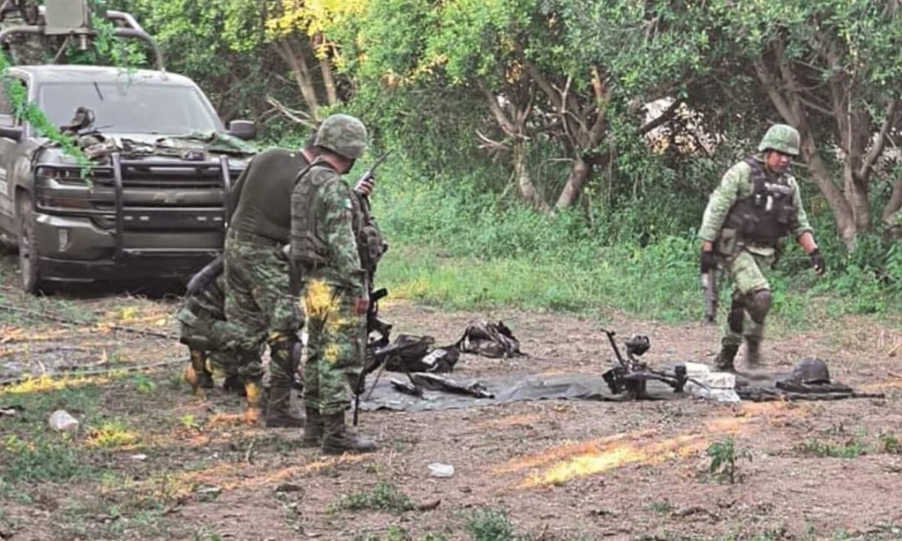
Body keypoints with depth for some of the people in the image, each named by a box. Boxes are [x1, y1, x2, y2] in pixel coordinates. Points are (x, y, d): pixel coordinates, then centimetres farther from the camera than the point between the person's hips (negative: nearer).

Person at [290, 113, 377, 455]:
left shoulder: (305, 181, 13)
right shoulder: (334, 187, -17)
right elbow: (342, 242, -21)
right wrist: (358, 287, -20)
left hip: (311, 281, 10)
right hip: (335, 283, -10)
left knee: (317, 355, 16)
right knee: (341, 357, -7)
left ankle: (315, 426, 22)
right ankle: (336, 433, -7)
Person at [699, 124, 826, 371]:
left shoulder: (789, 183, 11)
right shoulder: (742, 172, -9)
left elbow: (799, 223, 17)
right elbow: (716, 210, -10)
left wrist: (813, 251, 2)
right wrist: (707, 248, -14)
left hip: (763, 253, 6)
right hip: (734, 247, -6)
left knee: (742, 305, 9)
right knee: (760, 295, -24)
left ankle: (725, 359, 18)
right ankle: (753, 342, -5)